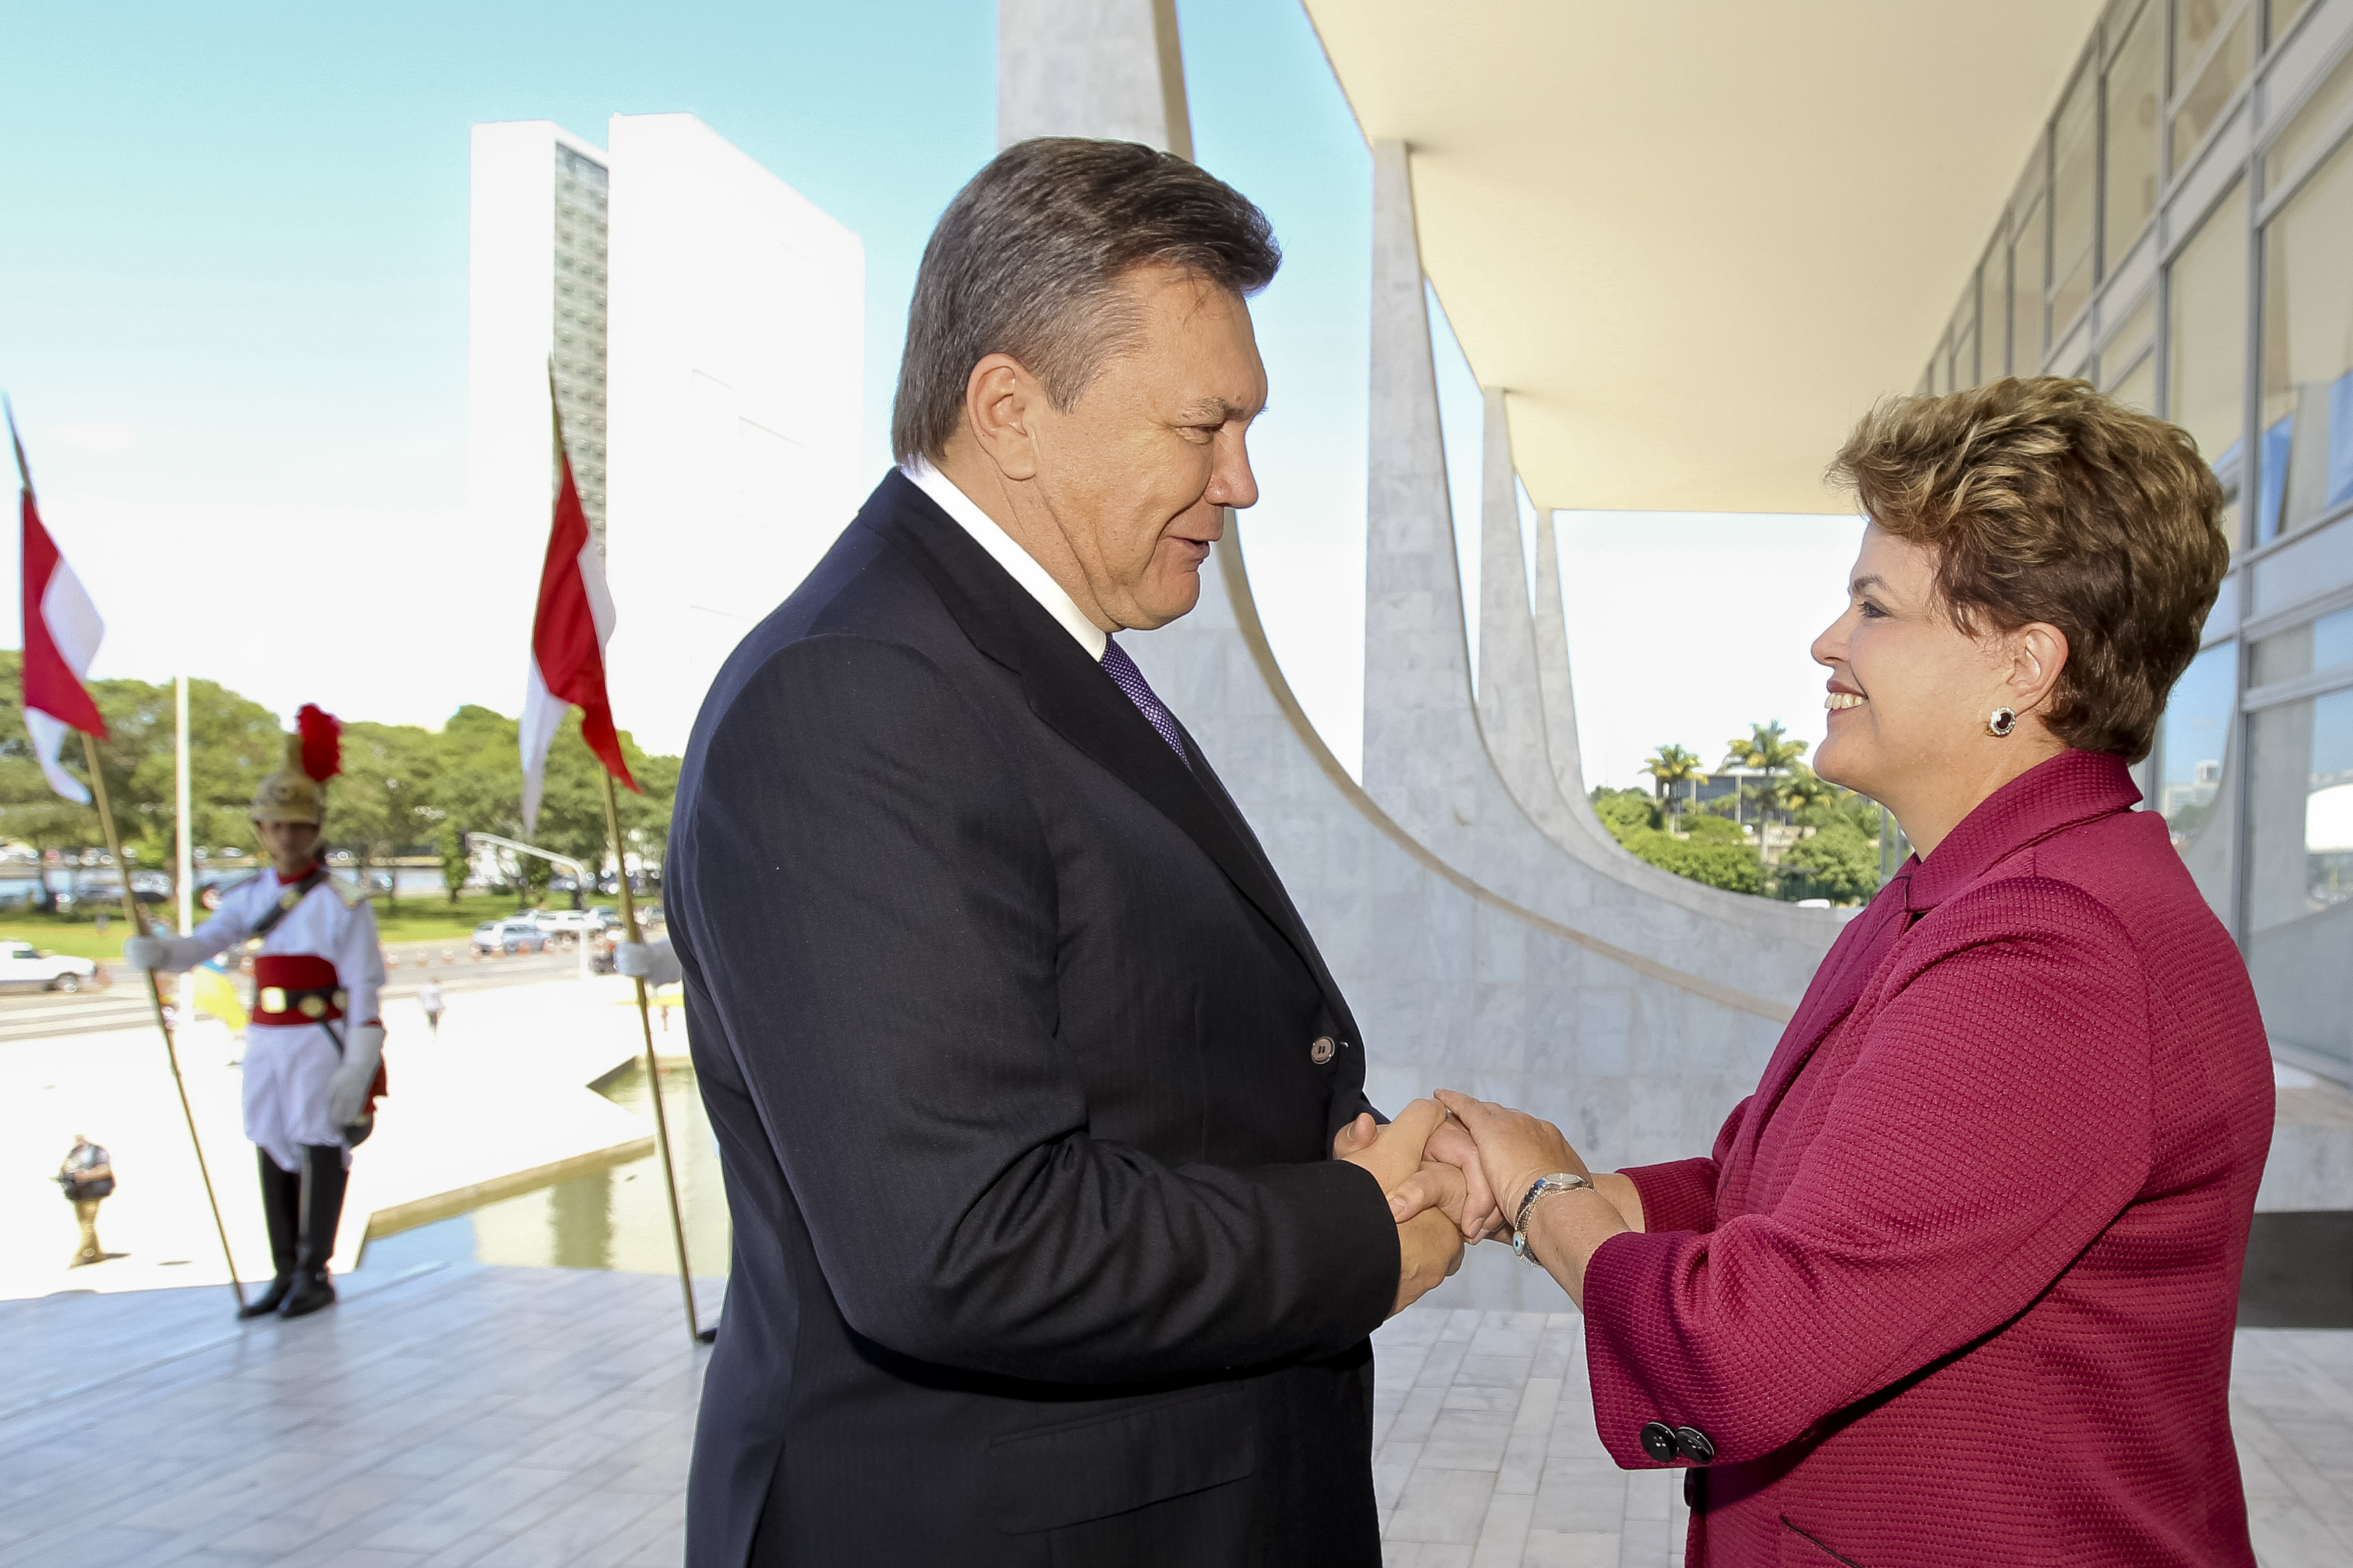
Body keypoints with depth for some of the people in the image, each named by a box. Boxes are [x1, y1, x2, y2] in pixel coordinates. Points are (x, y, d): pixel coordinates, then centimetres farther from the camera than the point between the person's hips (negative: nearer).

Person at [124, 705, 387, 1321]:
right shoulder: (251, 897, 9)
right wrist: (154, 951, -25)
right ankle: (285, 1274, 19)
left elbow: (363, 991, -11)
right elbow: (203, 943, -3)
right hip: (265, 1040, 6)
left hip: (321, 1042, -6)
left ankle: (315, 1276, 9)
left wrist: (358, 1067, -16)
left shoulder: (343, 904, -8)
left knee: (319, 1152, -1)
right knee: (272, 1152, 9)